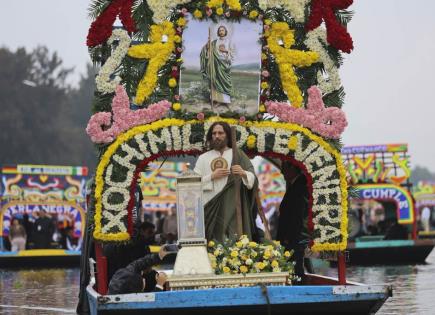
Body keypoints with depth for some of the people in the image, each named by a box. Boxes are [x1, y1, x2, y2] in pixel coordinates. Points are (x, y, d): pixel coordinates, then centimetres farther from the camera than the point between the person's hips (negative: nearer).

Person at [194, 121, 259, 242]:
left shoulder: (238, 155, 10)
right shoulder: (203, 158, 12)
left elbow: (254, 180, 4)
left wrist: (244, 173, -16)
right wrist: (212, 176, -9)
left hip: (233, 209, 0)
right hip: (211, 209, 0)